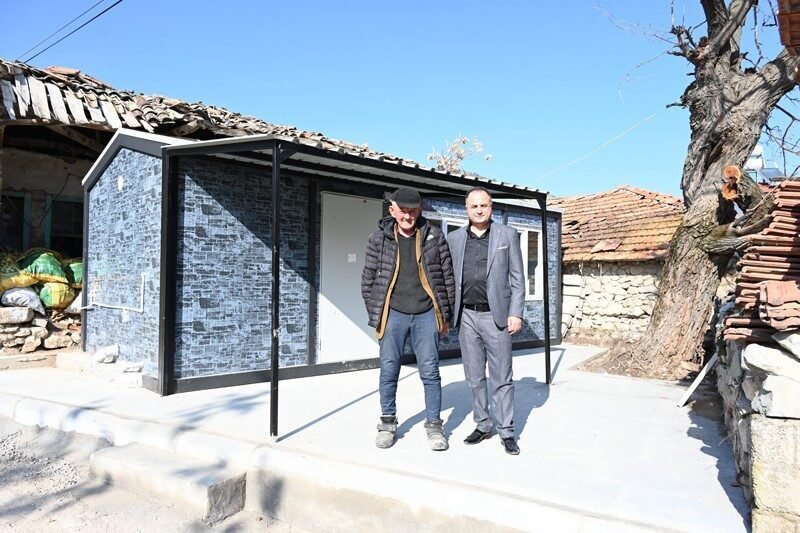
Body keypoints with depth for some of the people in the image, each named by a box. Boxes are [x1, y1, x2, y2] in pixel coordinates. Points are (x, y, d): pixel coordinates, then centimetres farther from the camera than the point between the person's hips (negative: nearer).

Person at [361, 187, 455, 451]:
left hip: (426, 314, 0)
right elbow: (368, 280, 5)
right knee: (388, 370, 7)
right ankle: (387, 422, 24)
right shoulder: (378, 239, 2)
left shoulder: (434, 237, 2)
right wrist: (375, 315, 3)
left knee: (430, 372, 4)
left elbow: (447, 277, 5)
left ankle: (434, 424, 18)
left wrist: (446, 315, 5)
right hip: (393, 313, 0)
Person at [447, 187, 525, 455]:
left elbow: (517, 278, 1)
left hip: (496, 315, -2)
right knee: (474, 376, 10)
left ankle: (506, 431, 12)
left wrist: (516, 313, -6)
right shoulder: (454, 238, 8)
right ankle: (482, 425, 23)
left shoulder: (507, 235, 3)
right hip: (466, 316, 3)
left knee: (501, 377, 2)